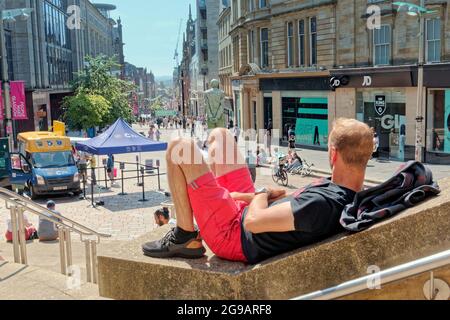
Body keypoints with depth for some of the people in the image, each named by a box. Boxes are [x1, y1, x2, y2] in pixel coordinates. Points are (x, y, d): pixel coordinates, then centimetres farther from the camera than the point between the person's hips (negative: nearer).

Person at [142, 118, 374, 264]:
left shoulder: (325, 204, -37)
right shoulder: (354, 197, -7)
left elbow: (253, 221, -33)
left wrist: (264, 193, -13)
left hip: (234, 233, -9)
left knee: (179, 147, -10)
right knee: (219, 135, 16)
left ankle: (186, 239, 1)